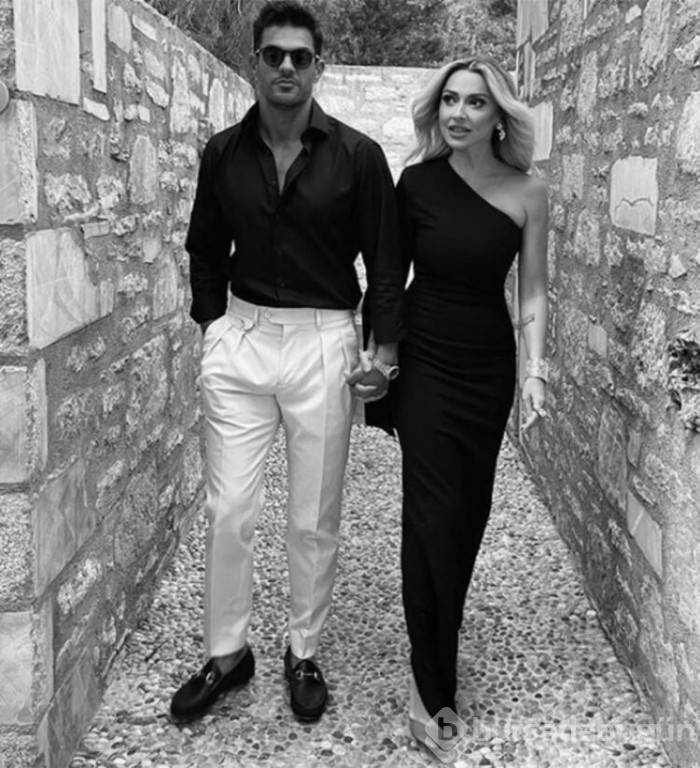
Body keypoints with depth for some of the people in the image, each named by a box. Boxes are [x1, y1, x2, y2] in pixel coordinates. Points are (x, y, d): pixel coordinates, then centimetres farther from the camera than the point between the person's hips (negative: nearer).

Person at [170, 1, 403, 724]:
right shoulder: (223, 152, 5)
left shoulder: (357, 155, -3)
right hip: (239, 338, 2)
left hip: (323, 343, -2)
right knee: (227, 510, 4)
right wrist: (211, 324, 7)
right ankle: (226, 652, 22)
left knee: (313, 520, 7)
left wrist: (385, 348, -5)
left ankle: (303, 652, 26)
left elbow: (384, 257, 1)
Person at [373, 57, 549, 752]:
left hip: (489, 368, 2)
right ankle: (431, 682, 5)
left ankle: (438, 653, 28)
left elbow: (532, 292, 0)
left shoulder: (527, 193, -3)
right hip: (425, 362, -2)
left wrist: (535, 367, -9)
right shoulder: (417, 183, -5)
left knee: (469, 511, 9)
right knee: (434, 515, -6)